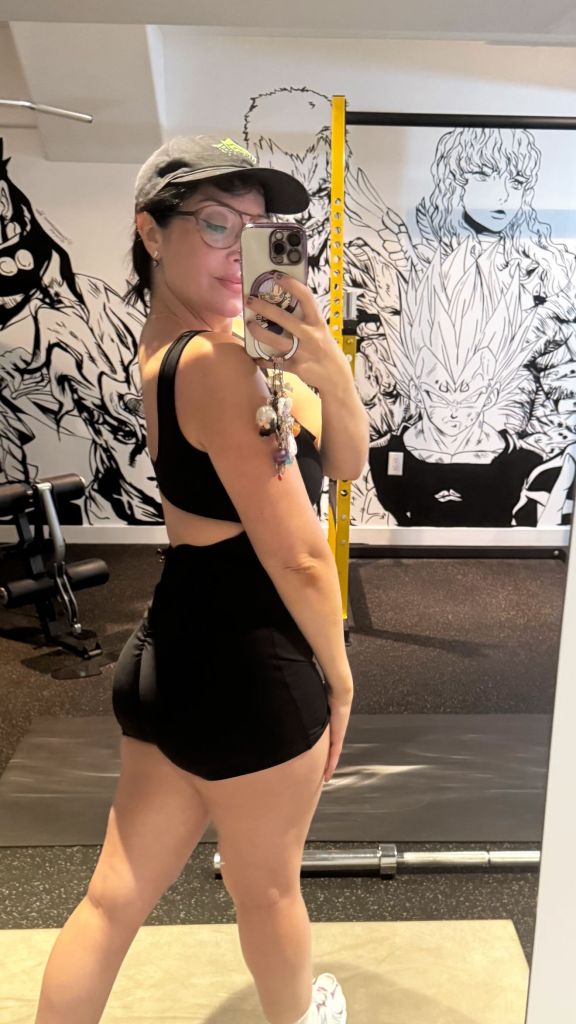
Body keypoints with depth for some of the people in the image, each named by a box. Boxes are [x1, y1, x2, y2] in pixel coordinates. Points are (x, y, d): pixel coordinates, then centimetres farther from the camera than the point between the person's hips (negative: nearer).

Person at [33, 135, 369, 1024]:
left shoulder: (169, 344, 6)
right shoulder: (219, 361, -22)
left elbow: (344, 461, 2)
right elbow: (297, 555, -20)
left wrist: (328, 372, -17)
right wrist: (337, 674, -3)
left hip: (176, 649, 8)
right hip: (249, 663, -8)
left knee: (117, 895, 21)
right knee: (268, 886, 22)